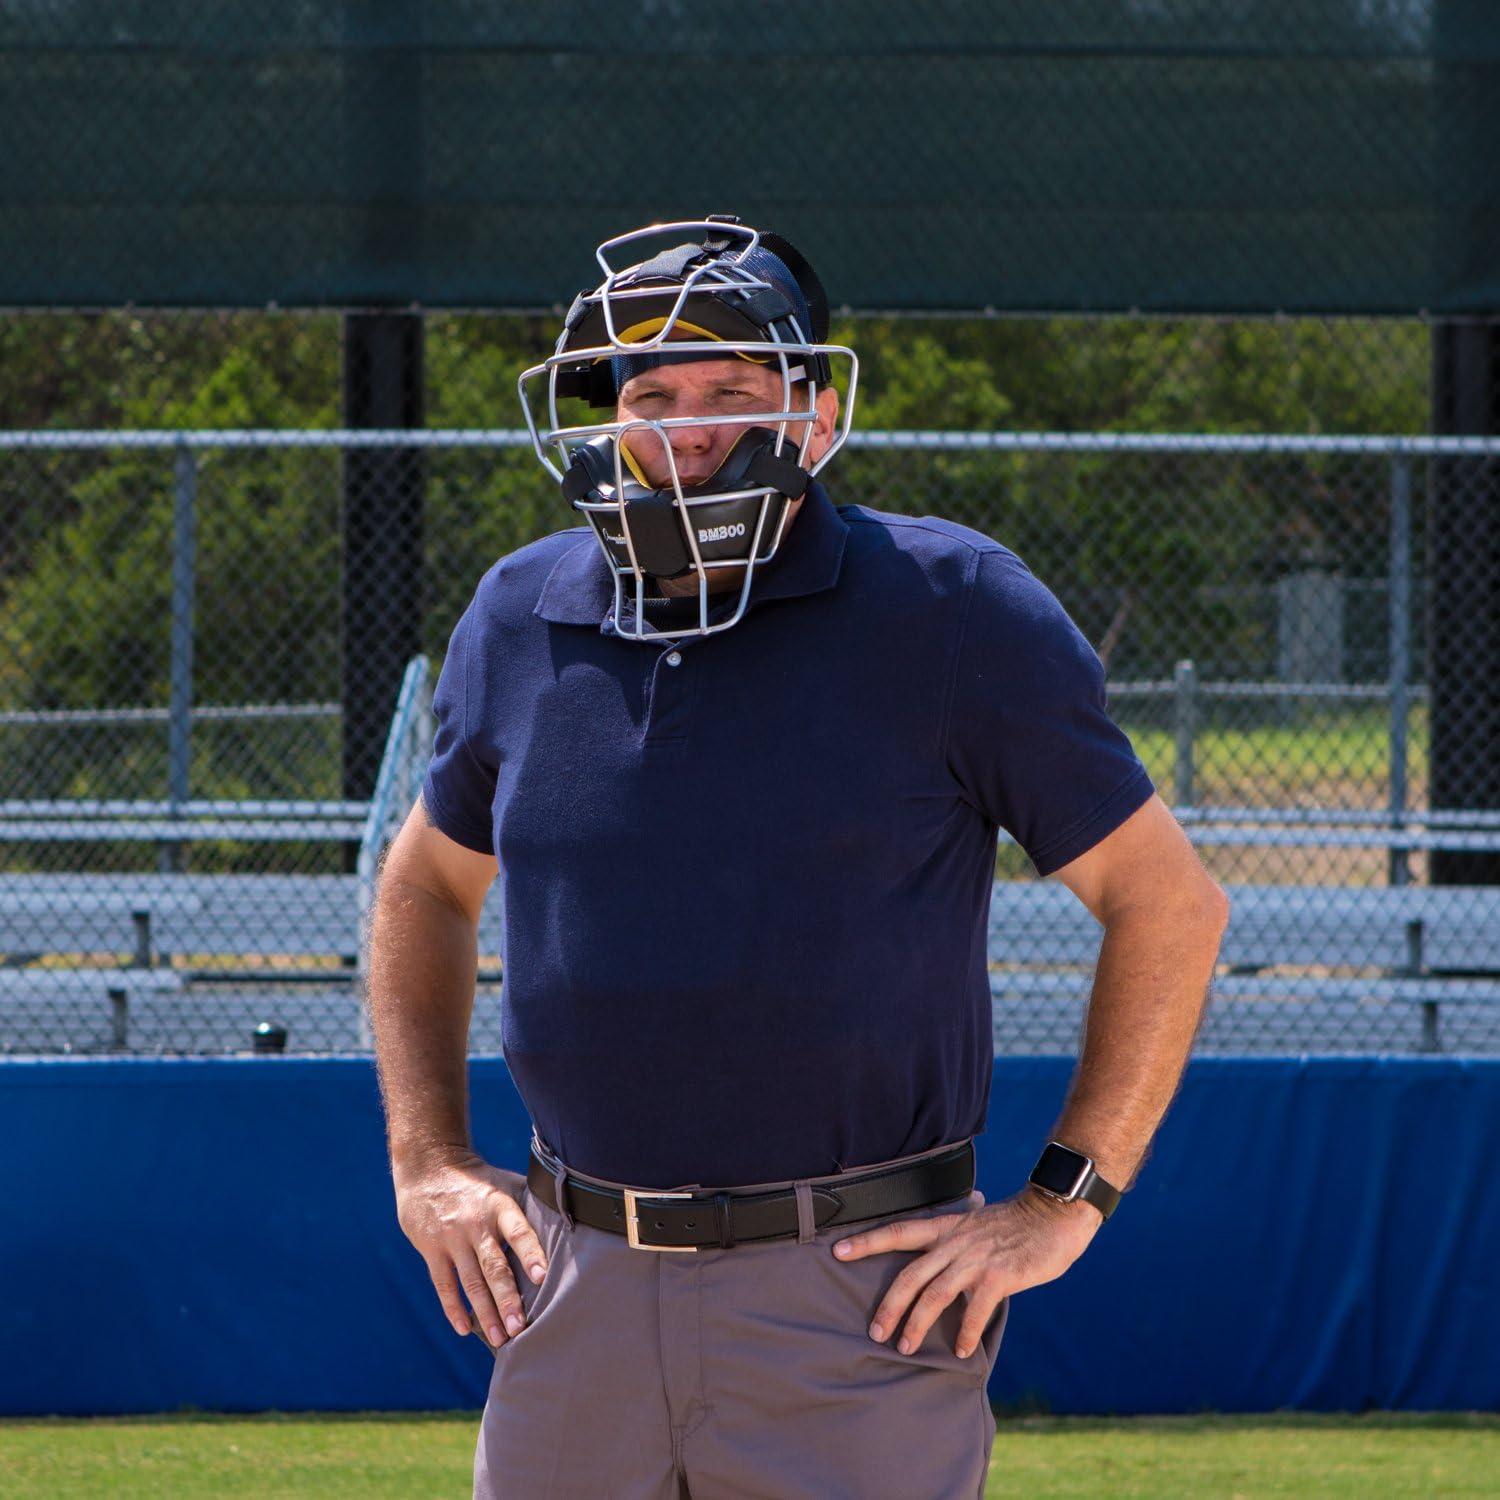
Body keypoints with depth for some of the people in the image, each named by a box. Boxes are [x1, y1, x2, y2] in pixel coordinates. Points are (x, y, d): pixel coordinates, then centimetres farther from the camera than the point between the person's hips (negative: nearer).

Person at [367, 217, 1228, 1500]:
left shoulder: (949, 611, -5)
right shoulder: (520, 617, 9)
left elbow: (1169, 904, -1)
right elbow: (428, 885, 26)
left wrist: (1061, 1210, -6)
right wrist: (426, 1162, 14)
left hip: (854, 1301, -4)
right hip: (579, 1287, 4)